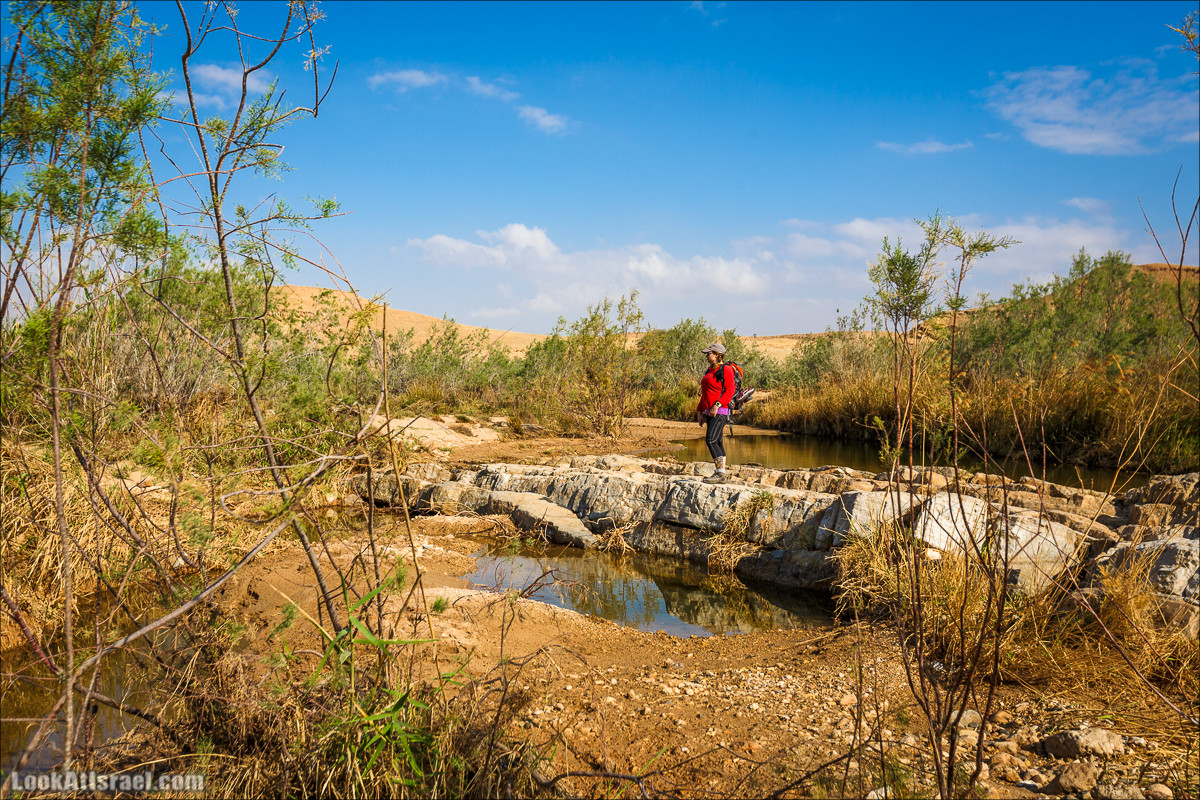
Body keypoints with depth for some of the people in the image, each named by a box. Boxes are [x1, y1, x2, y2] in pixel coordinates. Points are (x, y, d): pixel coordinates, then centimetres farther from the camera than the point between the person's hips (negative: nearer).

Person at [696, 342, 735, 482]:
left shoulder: (726, 369, -6)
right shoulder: (710, 371, 20)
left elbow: (729, 391, -16)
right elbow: (705, 393, 24)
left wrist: (717, 405, -25)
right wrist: (699, 411, 17)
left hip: (720, 411, -9)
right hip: (709, 412, 9)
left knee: (711, 440, -18)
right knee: (717, 442, 9)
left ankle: (721, 471, -14)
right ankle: (720, 472, 13)